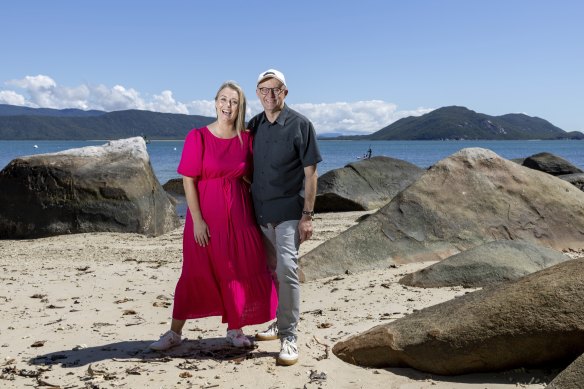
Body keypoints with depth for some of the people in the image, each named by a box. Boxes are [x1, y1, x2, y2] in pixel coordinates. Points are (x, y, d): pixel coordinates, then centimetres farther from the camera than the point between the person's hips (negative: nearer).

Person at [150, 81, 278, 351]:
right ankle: (175, 332, 19)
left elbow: (251, 178, 10)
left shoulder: (247, 139, 2)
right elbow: (188, 181, -9)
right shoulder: (197, 137, -8)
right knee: (196, 273, 5)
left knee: (239, 271, 7)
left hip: (238, 215, 3)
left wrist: (253, 216, 3)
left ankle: (235, 329, 24)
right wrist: (197, 220, -13)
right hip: (206, 214, -3)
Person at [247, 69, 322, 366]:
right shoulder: (254, 126, 8)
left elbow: (310, 173, -6)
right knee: (270, 271, 13)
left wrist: (307, 215, -11)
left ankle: (289, 336, -9)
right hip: (260, 212, 5)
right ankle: (278, 322, 29)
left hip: (288, 211, -5)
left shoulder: (300, 125, -6)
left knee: (287, 269, -14)